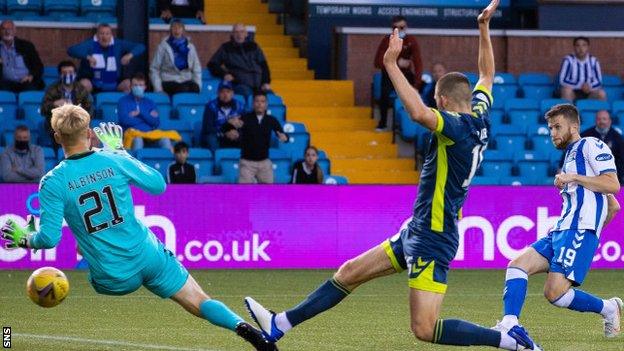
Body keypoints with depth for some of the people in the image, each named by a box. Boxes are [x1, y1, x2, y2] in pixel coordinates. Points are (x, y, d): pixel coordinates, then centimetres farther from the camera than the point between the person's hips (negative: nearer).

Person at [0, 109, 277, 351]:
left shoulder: (52, 184, -12)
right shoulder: (113, 160, -5)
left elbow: (49, 238, -15)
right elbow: (158, 184, 9)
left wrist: (25, 239, 8)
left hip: (113, 280, -1)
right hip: (149, 258, 1)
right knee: (200, 304, 7)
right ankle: (243, 327, -19)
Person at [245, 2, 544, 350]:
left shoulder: (459, 126, -20)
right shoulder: (480, 118, 6)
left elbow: (419, 112, -40)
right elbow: (487, 74, 25)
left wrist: (392, 64, -34)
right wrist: (484, 29, 31)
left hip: (433, 238, -10)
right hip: (419, 230, 10)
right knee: (349, 273, 14)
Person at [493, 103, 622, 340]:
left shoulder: (591, 146, 3)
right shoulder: (571, 156, 30)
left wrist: (574, 178, -17)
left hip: (579, 231, -10)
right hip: (561, 231, 10)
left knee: (555, 292, -18)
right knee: (517, 265, -6)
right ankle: (509, 325, -16)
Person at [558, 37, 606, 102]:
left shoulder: (593, 61, 0)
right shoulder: (568, 60, -9)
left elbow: (599, 81, -1)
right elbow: (562, 80, -16)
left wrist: (590, 86, -24)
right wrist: (580, 85, -25)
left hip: (588, 93, 2)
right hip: (573, 92, -2)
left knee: (601, 93, -26)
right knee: (566, 90, -35)